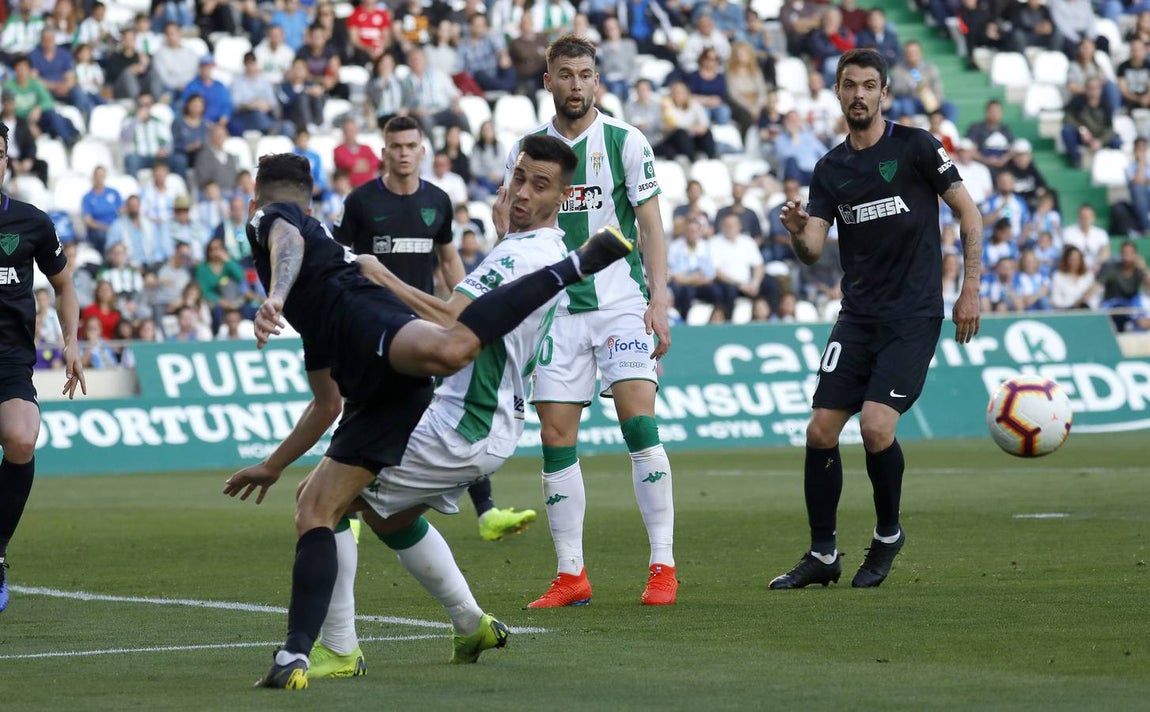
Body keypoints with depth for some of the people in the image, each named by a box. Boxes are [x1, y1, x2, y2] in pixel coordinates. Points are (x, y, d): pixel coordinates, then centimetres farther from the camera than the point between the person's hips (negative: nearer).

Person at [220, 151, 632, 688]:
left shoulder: (271, 218, 22)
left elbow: (288, 241, -5)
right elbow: (327, 404, 48)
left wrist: (273, 299, -23)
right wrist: (273, 465, 56)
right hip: (380, 389, 9)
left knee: (447, 349, -43)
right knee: (315, 508, 6)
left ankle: (577, 264, -37)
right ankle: (295, 658, -3)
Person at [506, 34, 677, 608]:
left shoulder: (625, 142, 0)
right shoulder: (527, 151, 8)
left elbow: (651, 228, 1)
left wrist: (658, 304, -8)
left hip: (621, 303, -3)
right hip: (555, 310, 3)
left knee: (640, 426, -15)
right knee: (556, 439, -1)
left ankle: (662, 567, -9)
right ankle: (570, 577, 6)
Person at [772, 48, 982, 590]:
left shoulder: (915, 147, -4)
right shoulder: (831, 169, 10)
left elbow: (967, 211, 0)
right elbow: (813, 251, 4)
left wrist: (970, 289, -5)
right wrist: (797, 232, -20)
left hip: (914, 316, -5)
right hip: (858, 316, 5)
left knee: (876, 426, -18)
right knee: (820, 430, -3)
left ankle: (888, 535, 7)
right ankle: (822, 555, 11)